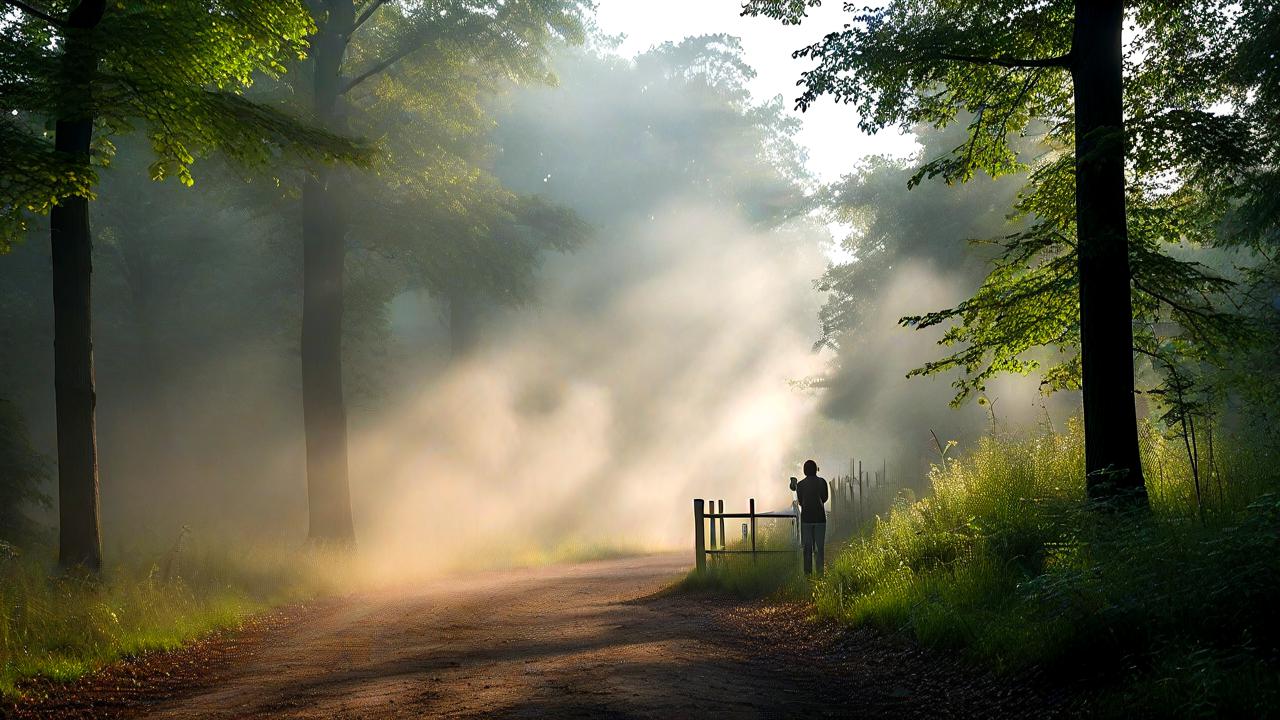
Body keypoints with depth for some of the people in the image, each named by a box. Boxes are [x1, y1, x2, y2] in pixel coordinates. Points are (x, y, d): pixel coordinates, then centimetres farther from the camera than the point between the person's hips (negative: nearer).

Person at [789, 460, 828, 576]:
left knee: (807, 546, 5)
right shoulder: (822, 482, -2)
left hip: (806, 517, 0)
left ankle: (808, 571, 2)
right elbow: (824, 498, 8)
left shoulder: (801, 484, -2)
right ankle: (820, 570, 0)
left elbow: (800, 502, 6)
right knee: (820, 546, 3)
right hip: (820, 517, 0)